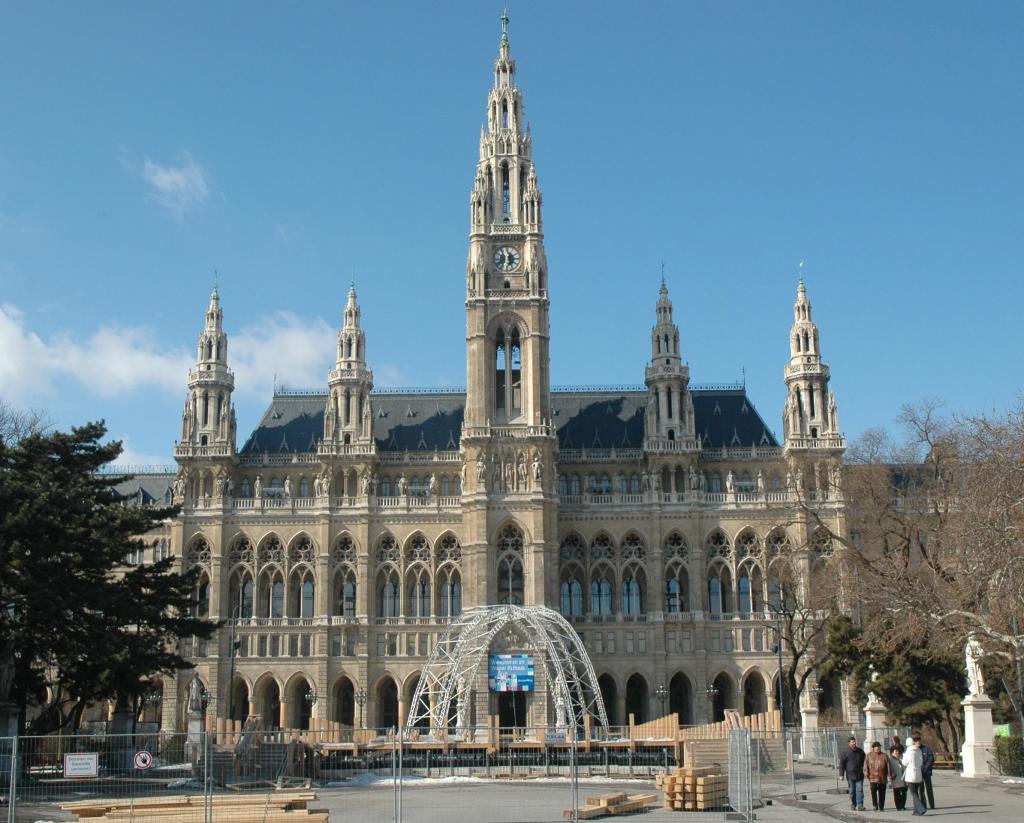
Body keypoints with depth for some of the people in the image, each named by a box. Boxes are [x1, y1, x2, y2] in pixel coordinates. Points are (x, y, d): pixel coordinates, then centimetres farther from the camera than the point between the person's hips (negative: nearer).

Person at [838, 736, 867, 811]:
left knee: (860, 790, -7)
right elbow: (841, 764, -2)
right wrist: (841, 774, -6)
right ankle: (853, 805, 19)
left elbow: (864, 762, 20)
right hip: (850, 775, -2)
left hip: (859, 775, 2)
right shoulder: (846, 752, -4)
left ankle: (860, 805, -8)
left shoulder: (860, 751, 7)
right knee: (852, 791, 7)